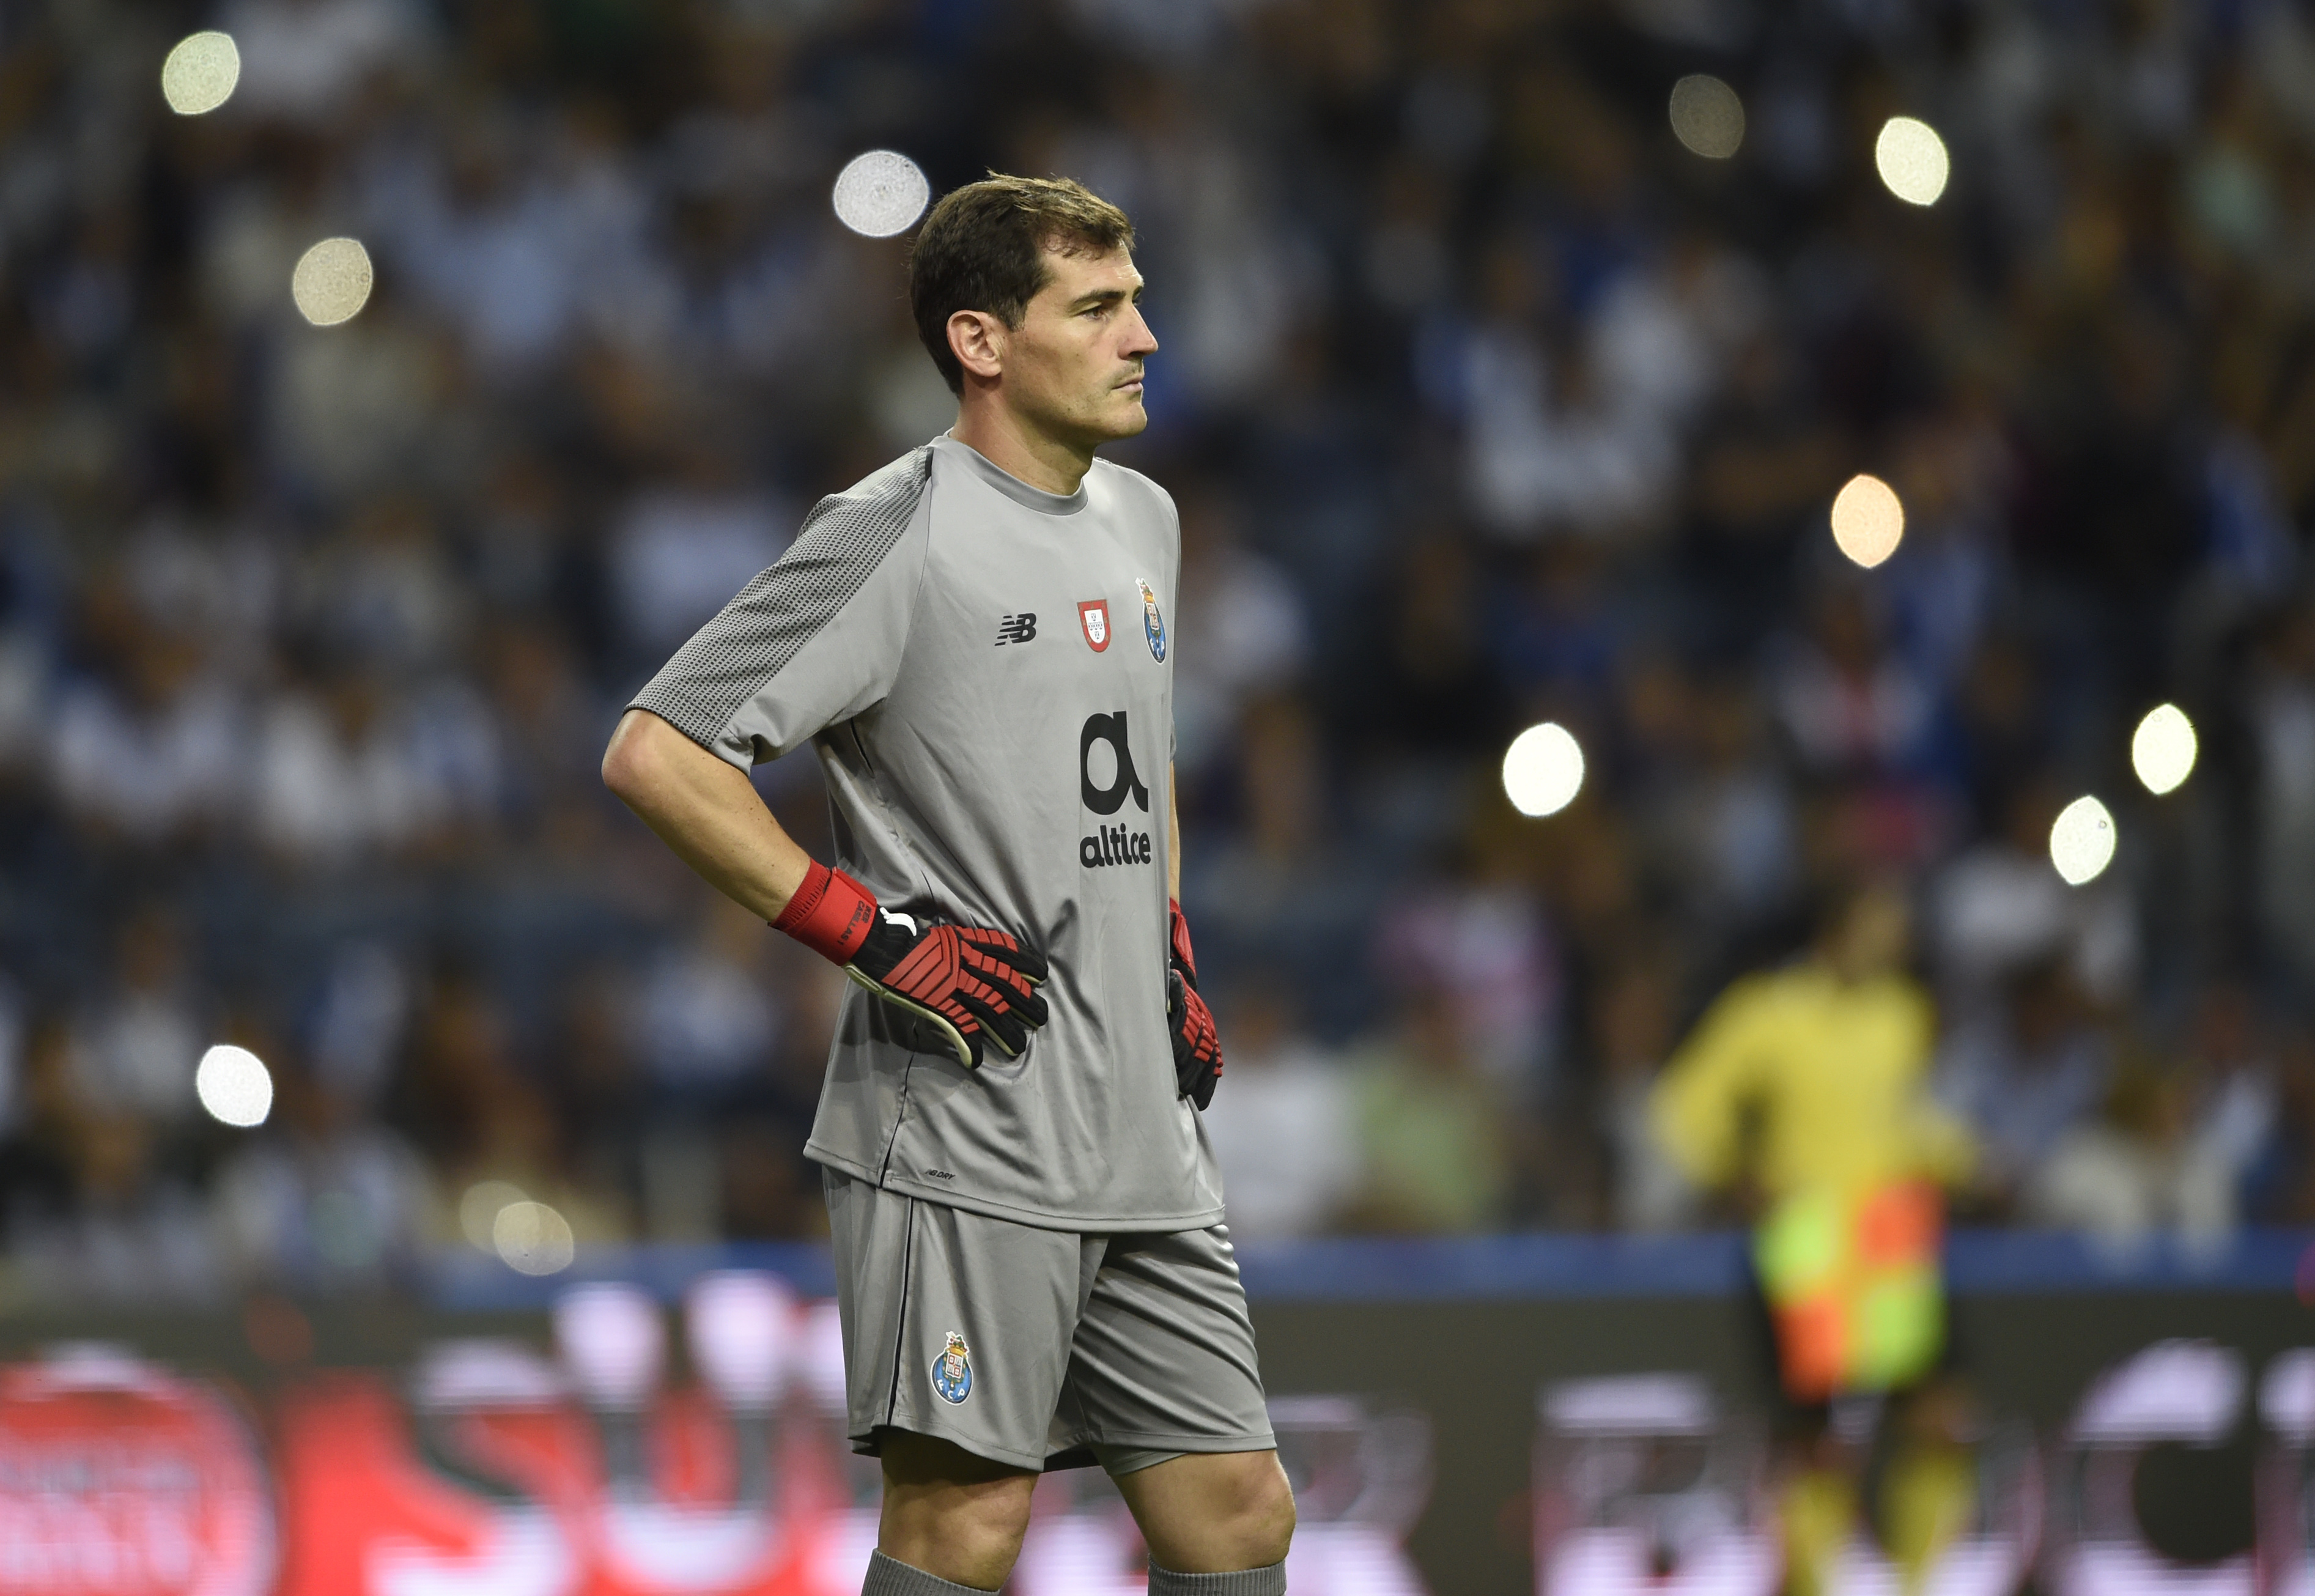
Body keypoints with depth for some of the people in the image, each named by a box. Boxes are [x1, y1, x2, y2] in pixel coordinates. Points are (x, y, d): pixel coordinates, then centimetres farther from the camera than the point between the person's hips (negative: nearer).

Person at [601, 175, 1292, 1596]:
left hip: (1148, 1139, 8)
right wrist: (866, 931, -15)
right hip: (964, 1129, -8)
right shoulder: (899, 536, -10)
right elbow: (652, 755, -13)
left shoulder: (1143, 521, 14)